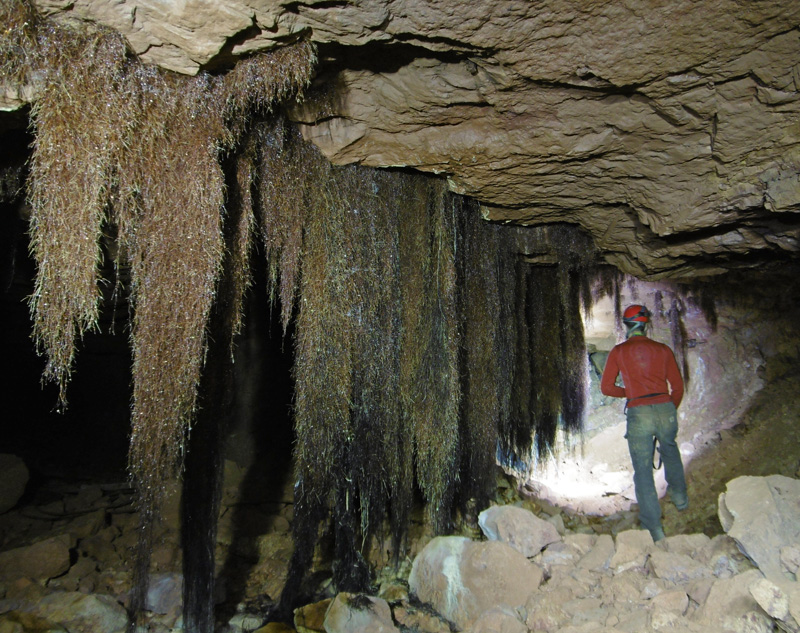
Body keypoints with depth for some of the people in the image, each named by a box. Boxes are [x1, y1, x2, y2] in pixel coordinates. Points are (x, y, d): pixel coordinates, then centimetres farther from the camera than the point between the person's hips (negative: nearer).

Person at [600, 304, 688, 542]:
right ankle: (679, 495, 46)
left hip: (638, 414, -3)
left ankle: (654, 529, 6)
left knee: (643, 471, 5)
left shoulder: (619, 351, 3)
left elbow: (606, 387, 3)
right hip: (665, 409, 3)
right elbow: (678, 387, 11)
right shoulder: (663, 349, 9)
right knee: (670, 451, 34)